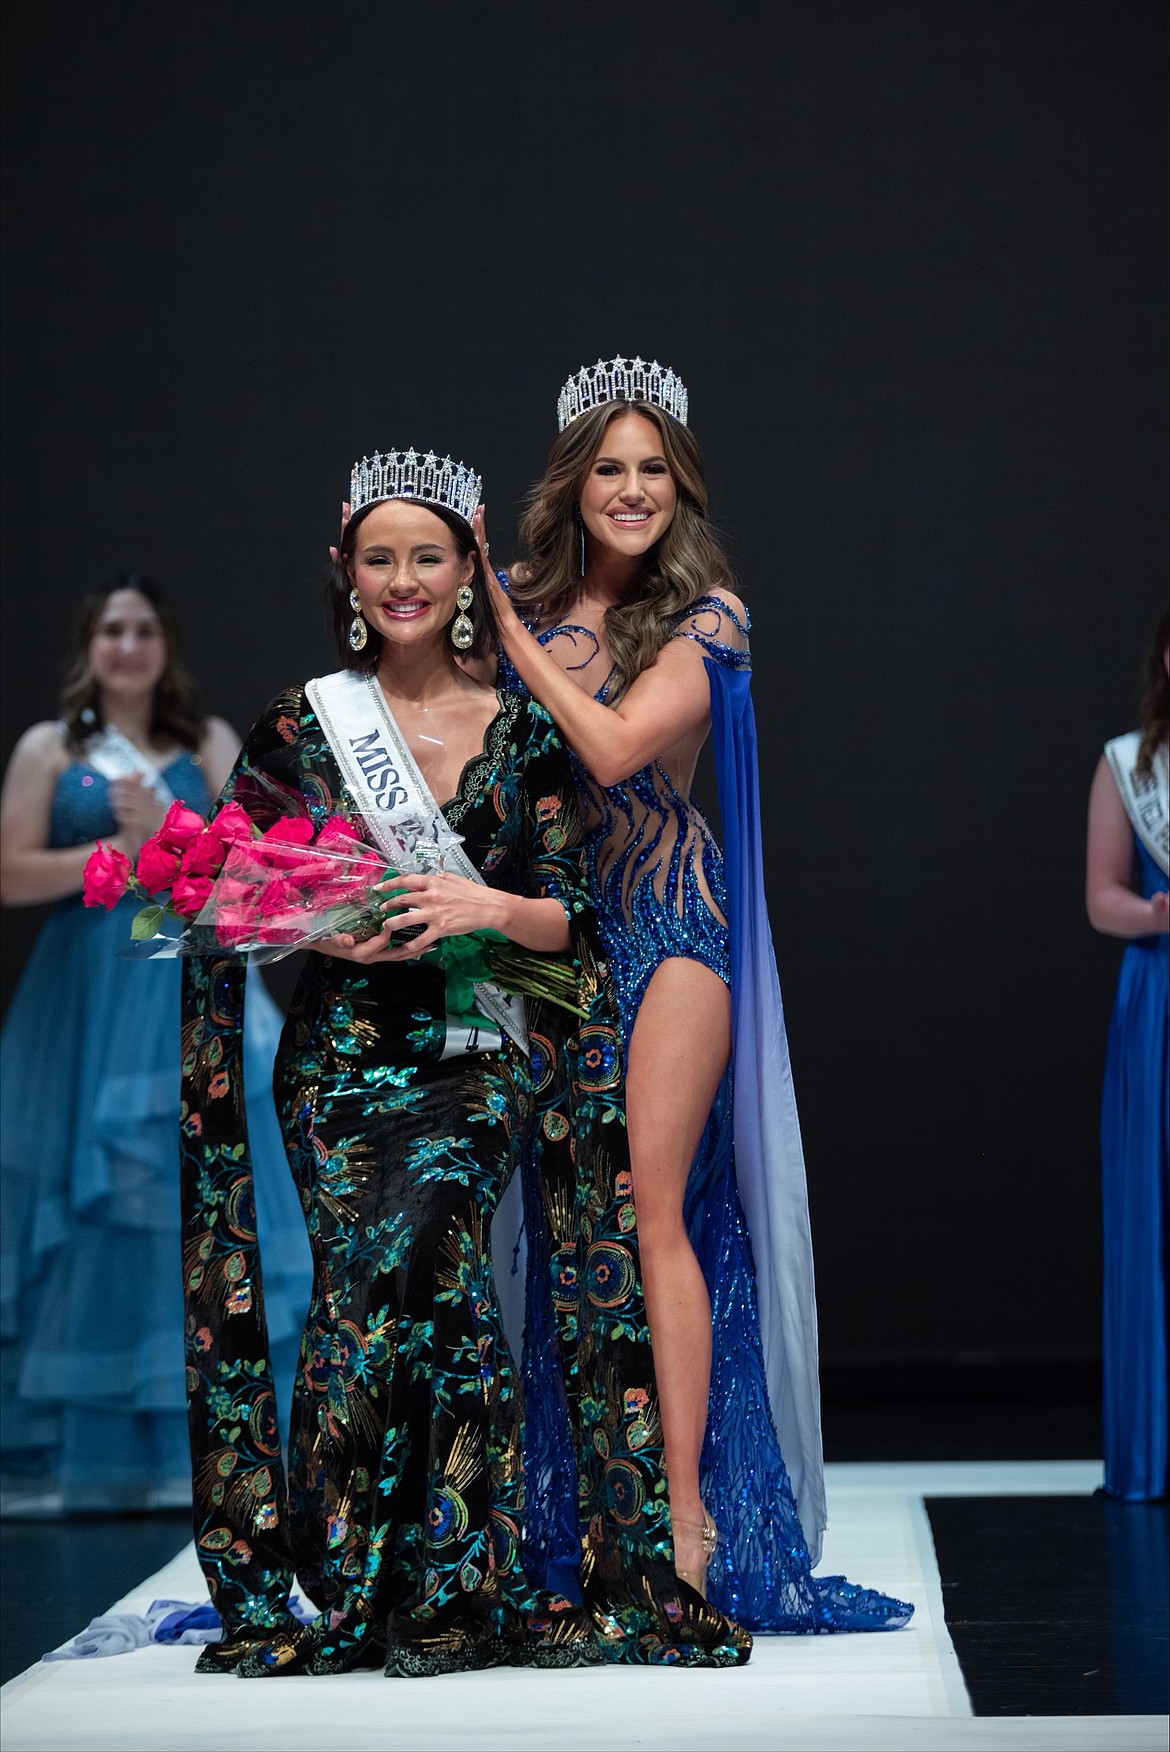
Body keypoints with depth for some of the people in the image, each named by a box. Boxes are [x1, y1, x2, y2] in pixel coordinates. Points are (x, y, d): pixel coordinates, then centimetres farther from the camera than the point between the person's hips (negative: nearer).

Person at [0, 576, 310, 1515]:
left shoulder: (209, 743, 9)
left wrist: (168, 829, -14)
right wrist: (113, 849, -10)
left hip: (189, 989, 0)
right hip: (86, 998, 0)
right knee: (80, 1211, -3)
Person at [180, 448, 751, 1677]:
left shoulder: (522, 731, 9)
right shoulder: (299, 724, 8)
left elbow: (567, 917, 6)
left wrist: (488, 908, -12)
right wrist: (323, 933, -9)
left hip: (480, 1053, 0)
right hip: (343, 1052, 0)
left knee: (417, 1240, -22)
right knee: (399, 1273, -18)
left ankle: (435, 1595, -11)